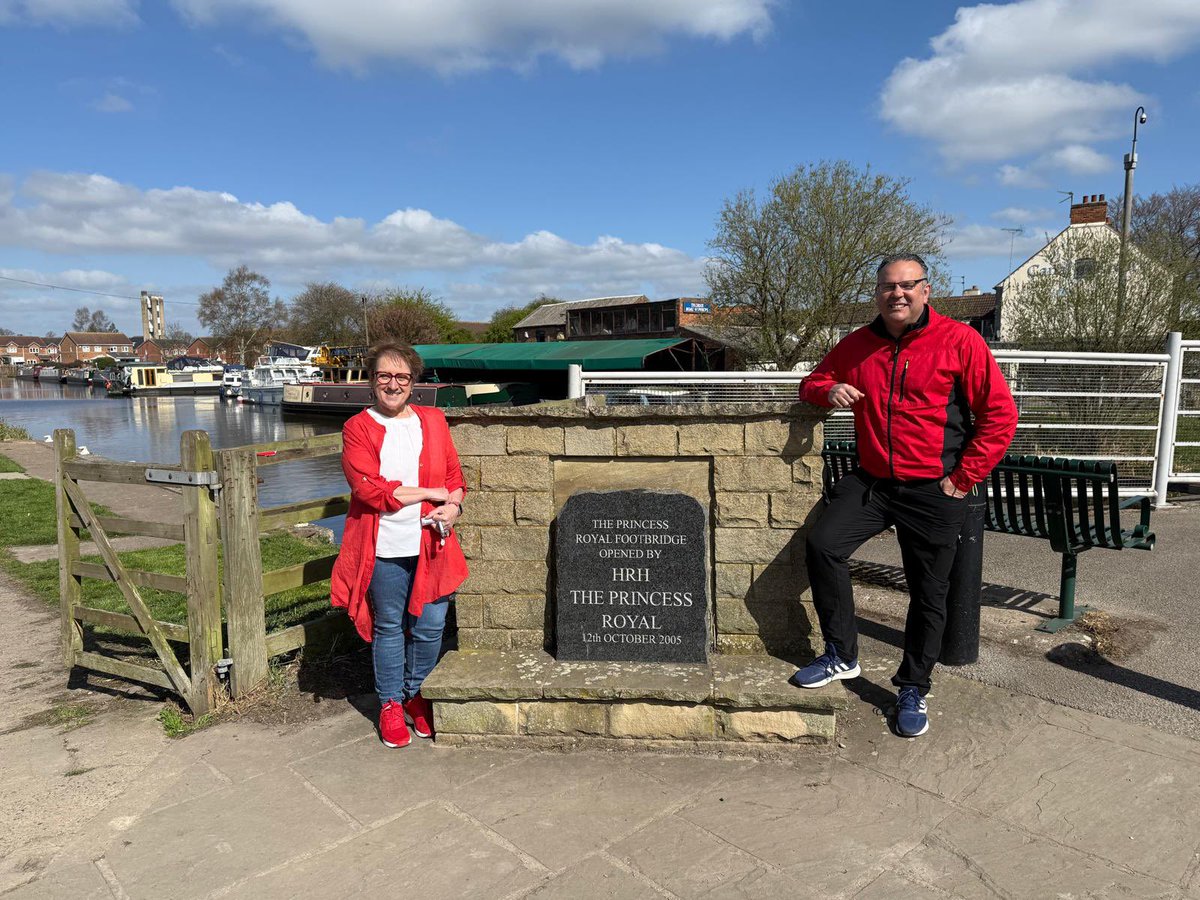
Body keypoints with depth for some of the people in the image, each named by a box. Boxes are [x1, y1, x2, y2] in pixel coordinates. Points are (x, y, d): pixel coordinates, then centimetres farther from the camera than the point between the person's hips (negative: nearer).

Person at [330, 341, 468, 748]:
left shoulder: (433, 420, 10)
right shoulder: (358, 428, -2)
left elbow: (454, 474, 12)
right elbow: (370, 490, -12)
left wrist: (454, 505, -9)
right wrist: (429, 492, -11)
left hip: (431, 544, 3)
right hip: (385, 549, -3)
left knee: (431, 626, 7)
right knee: (389, 627, 9)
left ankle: (415, 695, 30)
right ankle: (390, 703, 28)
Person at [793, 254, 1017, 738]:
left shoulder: (958, 341, -7)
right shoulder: (856, 345, 6)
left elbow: (1000, 414, -6)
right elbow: (813, 382, 20)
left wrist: (962, 479, -8)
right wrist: (829, 390, -6)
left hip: (933, 491, -3)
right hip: (870, 482, 3)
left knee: (928, 595, 6)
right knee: (822, 545, -17)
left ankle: (913, 689, 26)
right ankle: (841, 656, 2)